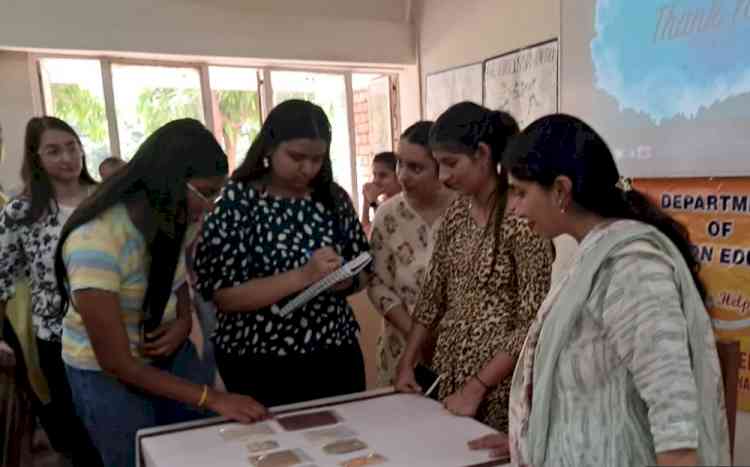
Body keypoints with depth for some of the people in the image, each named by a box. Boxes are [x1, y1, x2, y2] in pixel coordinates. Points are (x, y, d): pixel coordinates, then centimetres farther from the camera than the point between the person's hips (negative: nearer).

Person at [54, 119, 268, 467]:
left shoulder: (171, 216, -11)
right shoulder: (96, 242, -32)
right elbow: (117, 363, -27)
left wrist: (184, 321, -11)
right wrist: (213, 398, -28)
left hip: (171, 355, 6)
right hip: (106, 374, -6)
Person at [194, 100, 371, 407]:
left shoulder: (334, 198, 2)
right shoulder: (235, 201, -11)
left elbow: (361, 274, 8)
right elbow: (224, 295, -16)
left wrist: (342, 277, -14)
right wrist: (303, 276, -24)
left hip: (336, 356, 4)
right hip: (259, 368, -4)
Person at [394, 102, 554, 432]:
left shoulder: (522, 218, -18)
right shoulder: (456, 212, 4)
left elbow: (533, 324, -19)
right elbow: (432, 295, 10)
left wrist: (477, 387, -17)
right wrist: (407, 362, 6)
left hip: (499, 386, -6)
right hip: (448, 370, 7)